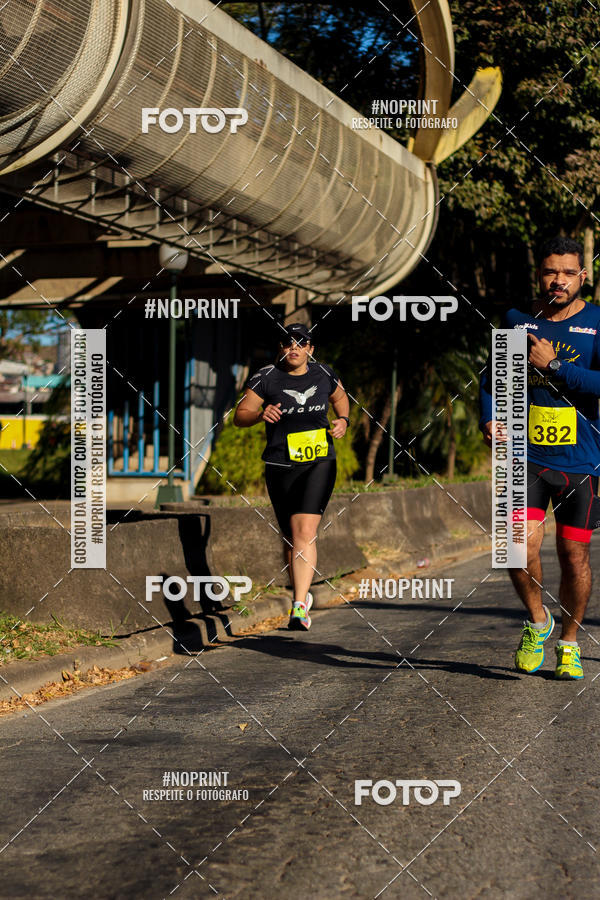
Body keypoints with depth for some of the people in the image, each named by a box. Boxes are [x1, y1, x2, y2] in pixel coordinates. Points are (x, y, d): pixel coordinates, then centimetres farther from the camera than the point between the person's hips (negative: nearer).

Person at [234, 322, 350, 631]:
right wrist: (261, 414, -22)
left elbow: (340, 397, 25)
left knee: (305, 532, -16)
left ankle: (299, 606, -20)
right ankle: (302, 594, 31)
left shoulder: (324, 374, 4)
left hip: (319, 464, 0)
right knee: (291, 537, 8)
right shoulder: (266, 378, -3)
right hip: (280, 467, 1)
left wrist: (343, 420, 6)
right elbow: (240, 416, -1)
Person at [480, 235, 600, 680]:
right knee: (521, 543, -15)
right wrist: (489, 418, 1)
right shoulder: (518, 320, 6)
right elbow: (492, 374, 18)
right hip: (526, 455, 1)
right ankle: (537, 621, 13)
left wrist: (554, 364, -18)